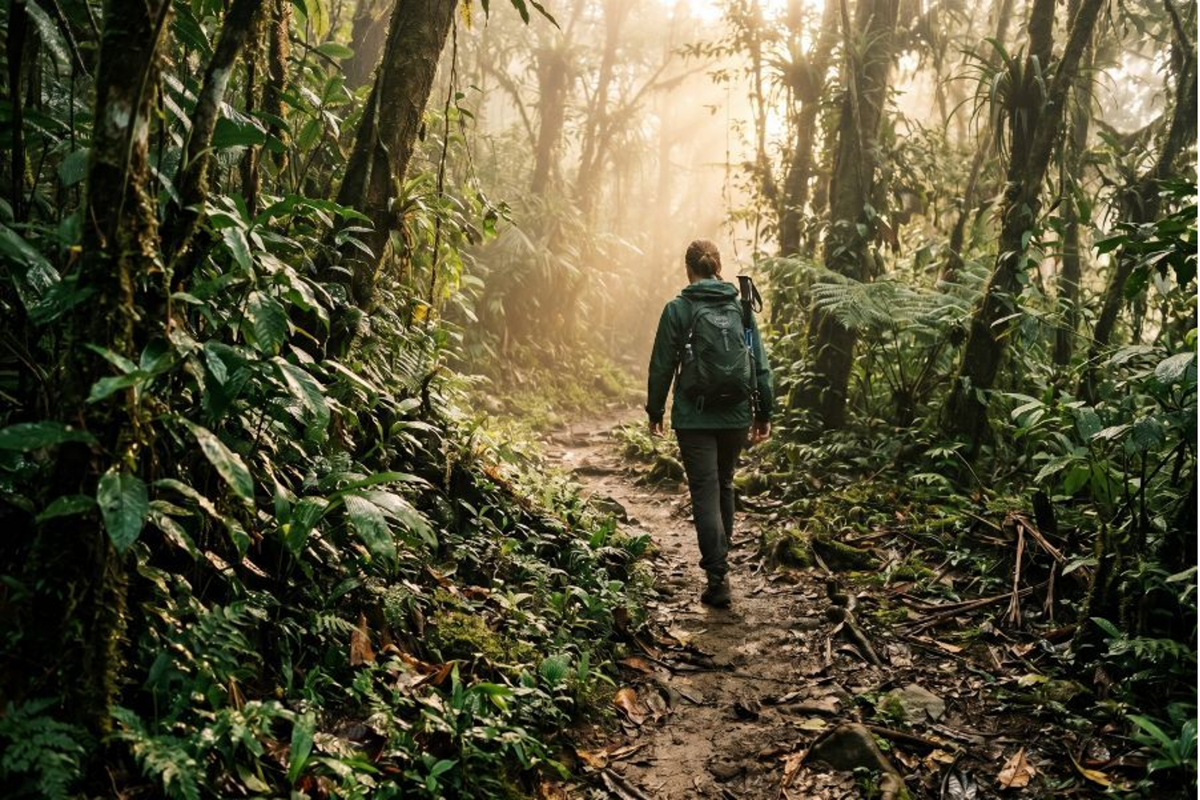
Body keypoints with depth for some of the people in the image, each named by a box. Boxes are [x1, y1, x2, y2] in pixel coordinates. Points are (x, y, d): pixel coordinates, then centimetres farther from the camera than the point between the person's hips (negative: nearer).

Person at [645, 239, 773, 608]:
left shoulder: (677, 309, -6)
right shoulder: (741, 307, 3)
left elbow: (662, 366, -3)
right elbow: (760, 364, 5)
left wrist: (655, 411, 9)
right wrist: (763, 413, 12)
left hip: (694, 416, -3)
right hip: (736, 415, 4)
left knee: (705, 493, -1)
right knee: (724, 485, 21)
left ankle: (718, 577, -9)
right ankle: (719, 557, 35)